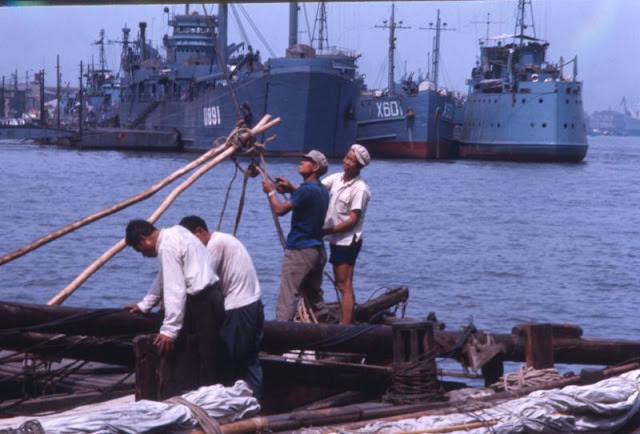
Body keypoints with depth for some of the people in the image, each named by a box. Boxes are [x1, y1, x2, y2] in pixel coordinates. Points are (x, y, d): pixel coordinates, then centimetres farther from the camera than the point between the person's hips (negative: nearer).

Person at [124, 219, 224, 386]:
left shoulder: (167, 246, -15)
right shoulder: (174, 233, 15)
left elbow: (175, 291, -20)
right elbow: (164, 279, 25)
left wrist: (169, 330, -20)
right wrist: (144, 306, 30)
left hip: (201, 302, -10)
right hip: (210, 297, 10)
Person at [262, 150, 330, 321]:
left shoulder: (307, 190, -17)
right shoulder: (321, 190, 12)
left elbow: (280, 209, -16)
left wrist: (270, 192, 1)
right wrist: (291, 189, 18)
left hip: (300, 251, -9)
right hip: (317, 250, 9)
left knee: (288, 296, -10)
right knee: (314, 296, 16)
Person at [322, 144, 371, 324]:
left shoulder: (360, 189, -15)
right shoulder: (336, 178, 7)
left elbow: (352, 220, -17)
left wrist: (326, 231, -18)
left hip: (348, 240, -8)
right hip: (335, 240, 8)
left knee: (344, 285, -10)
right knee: (341, 284, 13)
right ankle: (350, 323, 20)